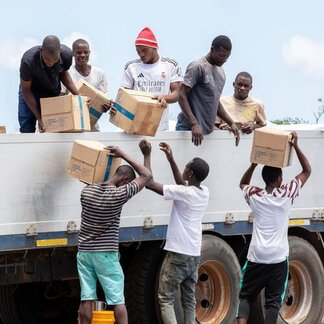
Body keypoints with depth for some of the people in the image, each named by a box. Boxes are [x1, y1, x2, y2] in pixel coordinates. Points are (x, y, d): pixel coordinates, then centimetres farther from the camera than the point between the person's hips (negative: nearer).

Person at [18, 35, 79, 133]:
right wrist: (39, 118, -23)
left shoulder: (67, 55, -26)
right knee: (27, 131, -12)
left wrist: (78, 95, -13)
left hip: (54, 92, 3)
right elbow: (26, 90, -21)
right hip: (31, 92, -2)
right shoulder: (28, 61, -36)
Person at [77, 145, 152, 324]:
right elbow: (147, 175, -4)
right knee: (117, 300, 1)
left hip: (84, 251, 5)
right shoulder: (120, 194, -13)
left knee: (86, 299, 3)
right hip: (106, 254, -4)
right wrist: (123, 155, 1)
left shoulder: (87, 191, -1)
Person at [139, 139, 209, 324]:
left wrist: (147, 155, -8)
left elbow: (150, 183, -17)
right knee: (189, 300, 14)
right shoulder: (204, 192, 5)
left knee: (166, 299, -3)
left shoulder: (184, 193, -18)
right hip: (194, 255, 7)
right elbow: (183, 184, 24)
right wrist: (171, 159, 20)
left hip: (178, 254, -7)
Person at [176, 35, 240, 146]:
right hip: (189, 129, -7)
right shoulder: (198, 67, -10)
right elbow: (182, 95, -15)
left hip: (207, 130, 7)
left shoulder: (220, 71, 16)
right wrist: (194, 124, -24)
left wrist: (231, 123, 14)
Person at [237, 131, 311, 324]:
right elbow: (307, 171, 6)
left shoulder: (254, 196, 1)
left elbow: (243, 184, 26)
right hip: (278, 258, -2)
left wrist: (254, 163, 14)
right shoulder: (287, 194, -5)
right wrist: (296, 146, 3)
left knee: (246, 296, 10)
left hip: (256, 256, 2)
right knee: (274, 301, 2)